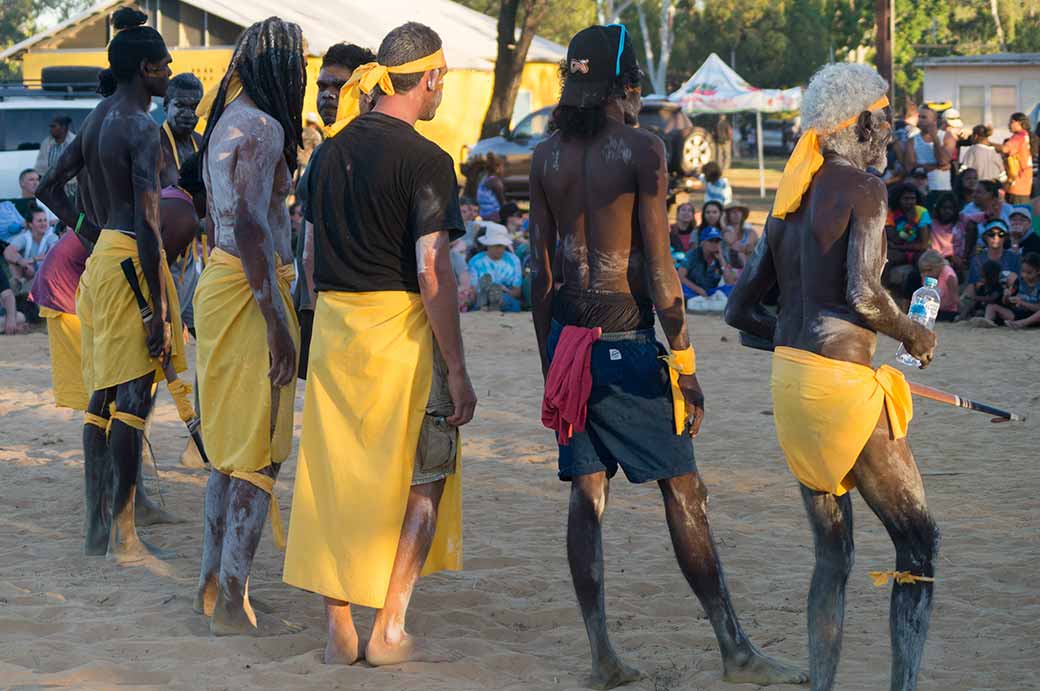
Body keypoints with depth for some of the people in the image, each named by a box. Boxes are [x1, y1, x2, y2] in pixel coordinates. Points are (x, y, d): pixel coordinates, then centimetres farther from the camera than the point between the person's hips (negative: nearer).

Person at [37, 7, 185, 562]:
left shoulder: (96, 120, 13)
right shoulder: (141, 127, -14)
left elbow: (51, 187, 21)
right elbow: (146, 220, -19)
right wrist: (158, 310, -20)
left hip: (100, 258, 9)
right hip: (131, 261, -9)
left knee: (102, 396, 12)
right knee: (133, 397, -6)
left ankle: (97, 526, 18)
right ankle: (123, 536, -5)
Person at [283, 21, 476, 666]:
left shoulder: (330, 152, 9)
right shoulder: (425, 160, -12)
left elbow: (317, 251, 13)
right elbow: (432, 272, -16)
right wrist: (458, 370, -13)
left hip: (332, 324, 7)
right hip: (400, 329, -6)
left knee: (334, 478, 10)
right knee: (423, 481, 7)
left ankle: (339, 632, 14)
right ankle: (389, 633, 5)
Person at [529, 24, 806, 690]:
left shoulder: (548, 155, 7)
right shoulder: (641, 148, -9)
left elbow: (542, 269, 9)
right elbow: (658, 267, -12)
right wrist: (686, 363, -8)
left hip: (568, 337, 6)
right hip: (626, 341, -6)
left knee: (588, 492, 8)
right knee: (683, 491, 0)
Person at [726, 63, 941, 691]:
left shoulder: (791, 200, 14)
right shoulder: (864, 190, -9)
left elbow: (741, 310, 16)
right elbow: (862, 294, -22)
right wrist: (912, 332, -4)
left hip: (789, 379, 8)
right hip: (842, 383, -8)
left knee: (833, 554, 15)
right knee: (920, 541, 2)